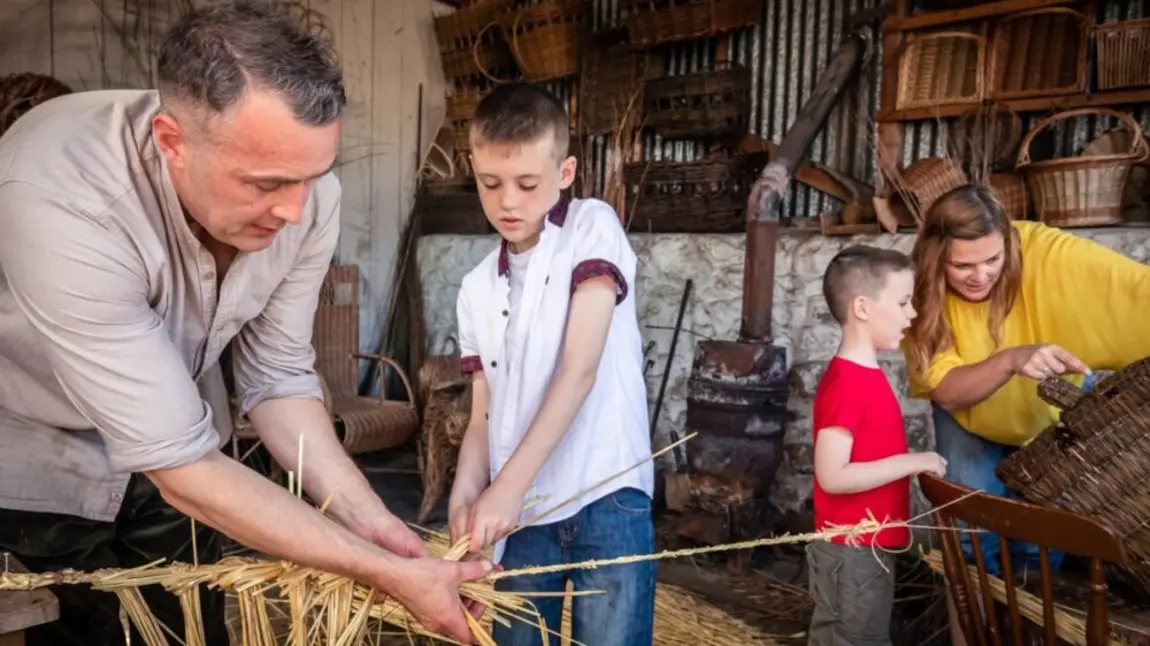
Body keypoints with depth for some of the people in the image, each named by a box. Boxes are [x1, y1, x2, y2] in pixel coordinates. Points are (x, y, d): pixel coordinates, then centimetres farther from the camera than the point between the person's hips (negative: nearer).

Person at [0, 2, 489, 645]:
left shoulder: (304, 193, -22)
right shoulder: (61, 203, -38)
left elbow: (278, 375, -11)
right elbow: (179, 464, -36)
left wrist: (367, 518, -21)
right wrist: (386, 573, -34)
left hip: (171, 439, 4)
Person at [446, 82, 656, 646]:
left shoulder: (592, 227, -4)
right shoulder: (477, 288, 11)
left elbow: (580, 370, -13)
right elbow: (483, 414, 10)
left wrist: (509, 484, -18)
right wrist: (466, 493, -9)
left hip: (606, 501, -4)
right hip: (520, 513, 5)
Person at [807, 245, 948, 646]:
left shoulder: (865, 375, 7)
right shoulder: (846, 384, -23)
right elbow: (832, 476, -27)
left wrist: (908, 464, 4)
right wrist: (911, 463, -22)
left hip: (862, 547, 9)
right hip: (853, 552, -9)